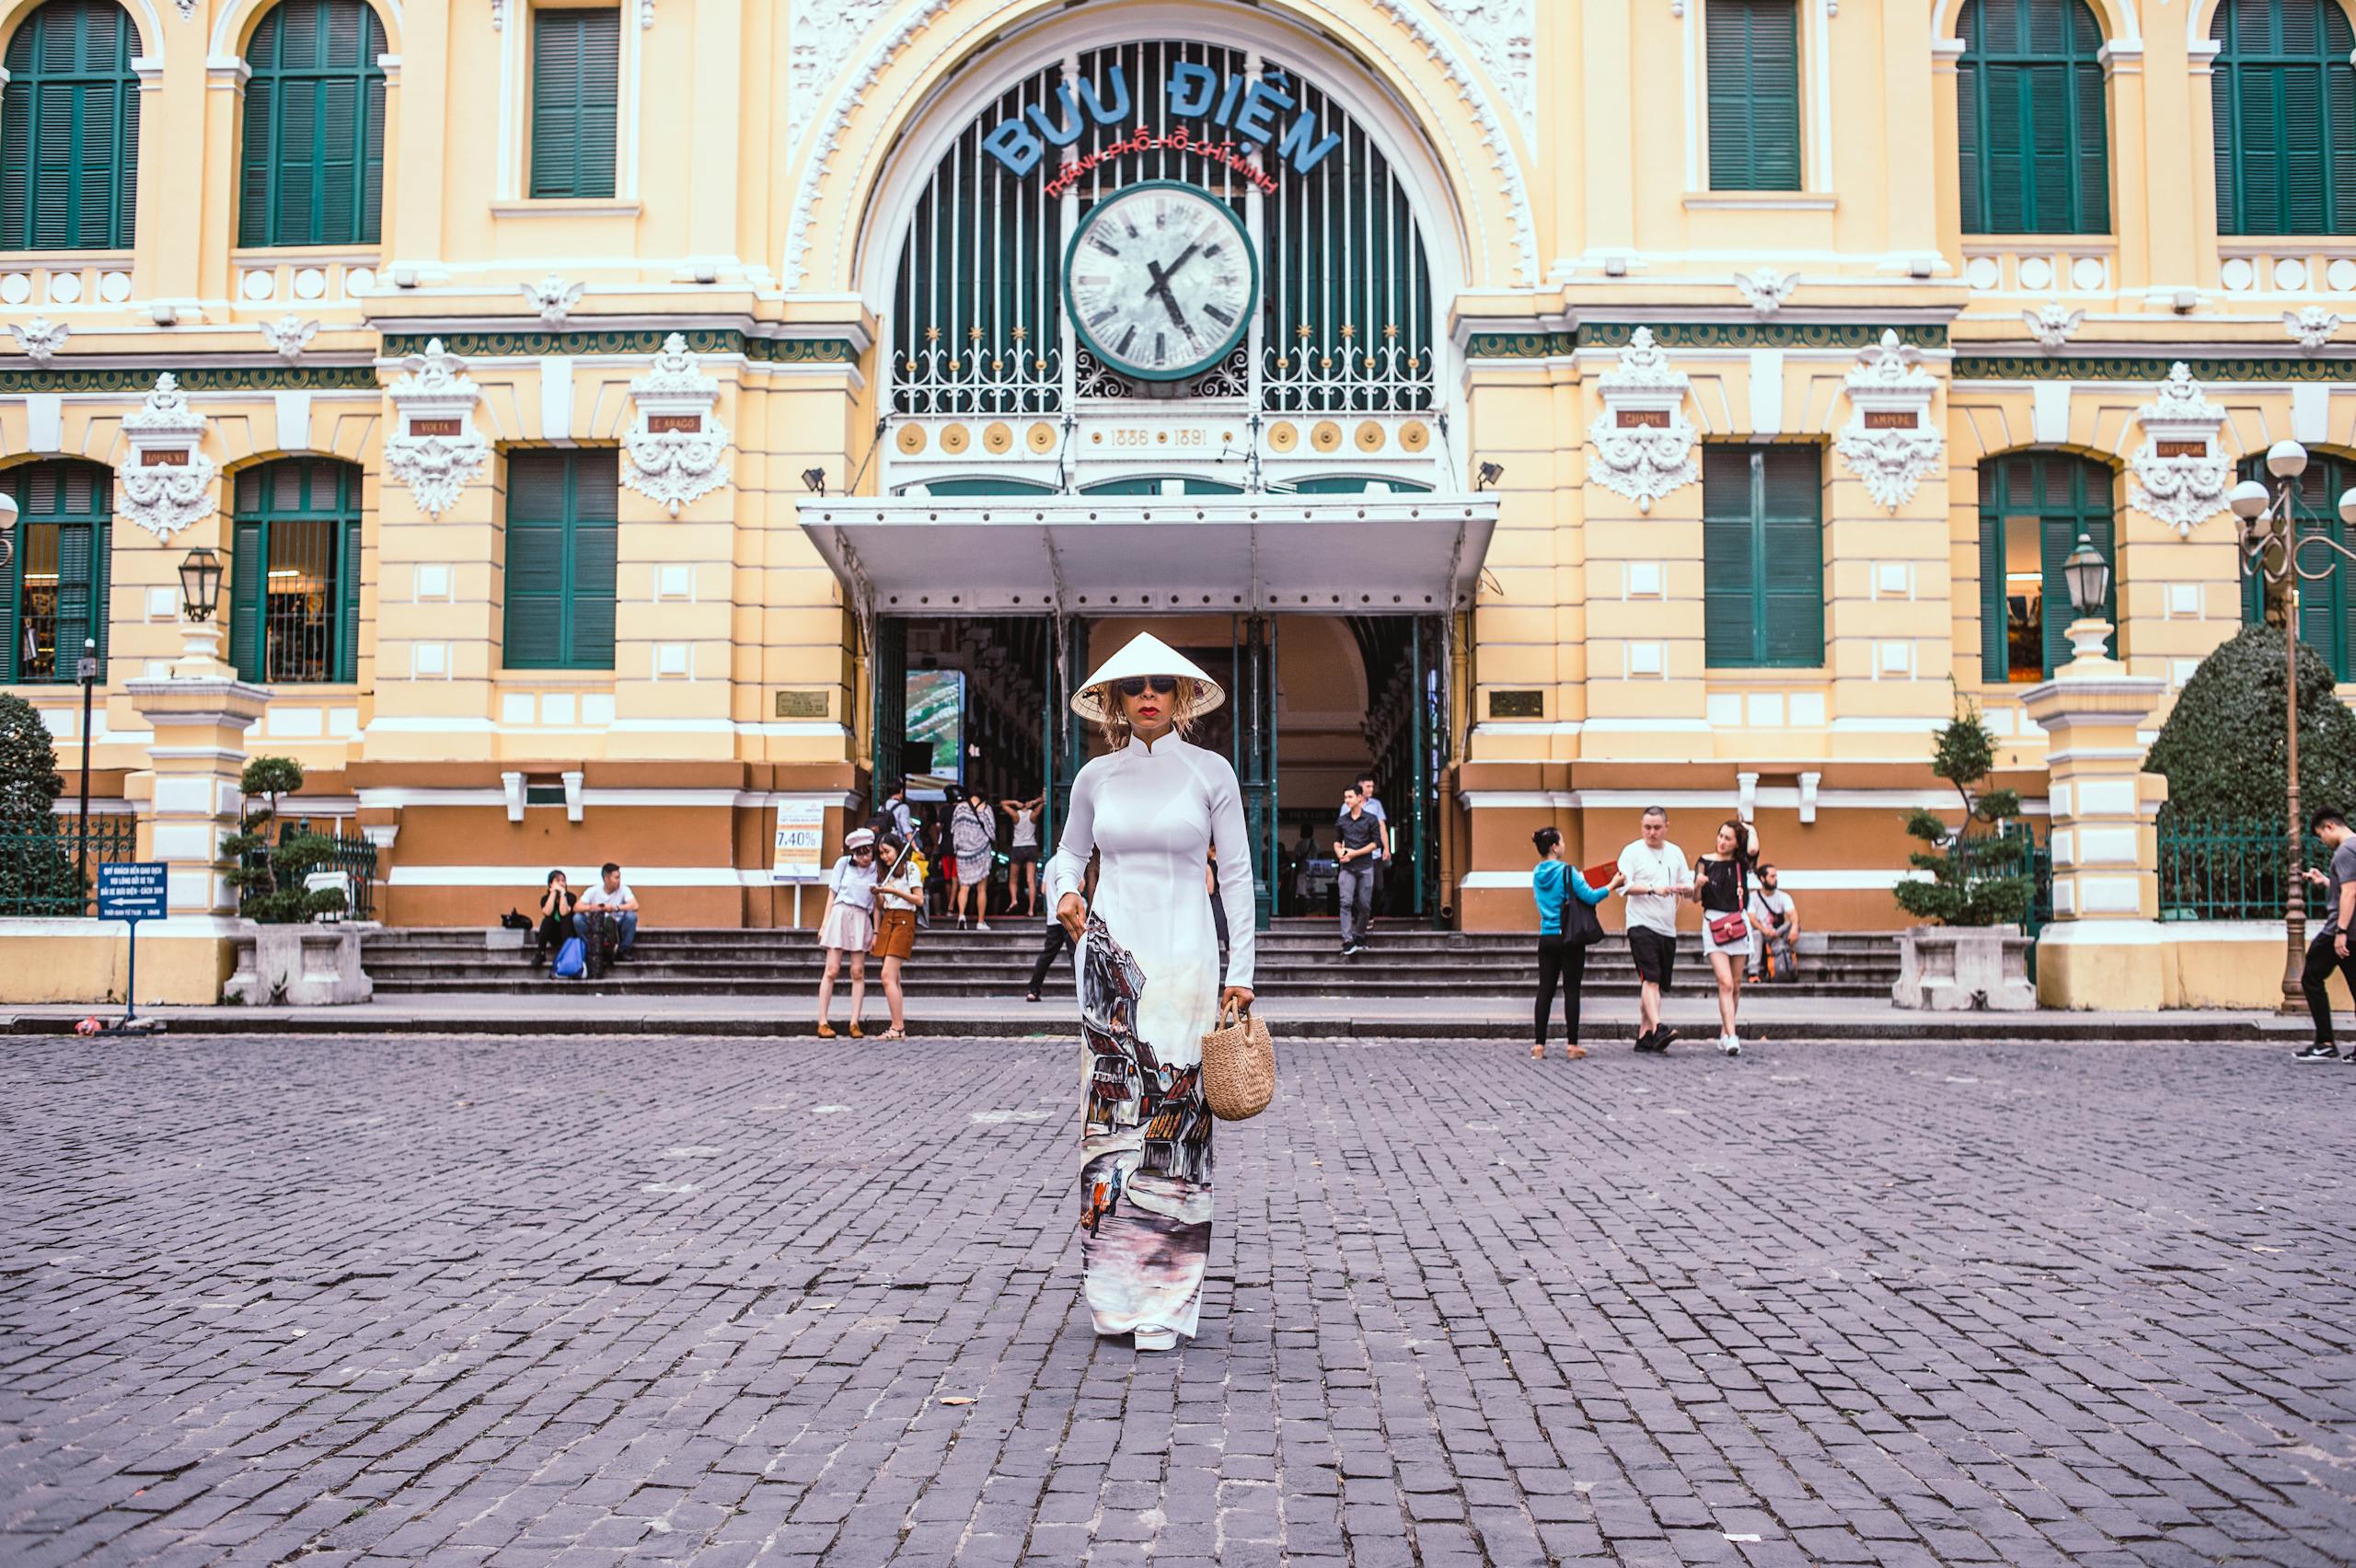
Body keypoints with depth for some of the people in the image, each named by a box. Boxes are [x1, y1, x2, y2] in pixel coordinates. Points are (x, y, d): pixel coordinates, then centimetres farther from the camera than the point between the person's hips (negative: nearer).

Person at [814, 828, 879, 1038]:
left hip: (861, 920, 1)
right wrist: (824, 923, 4)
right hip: (840, 914, -1)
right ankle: (822, 1022, -2)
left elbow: (876, 904, 8)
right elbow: (832, 894, 8)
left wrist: (876, 931, 3)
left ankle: (854, 1023, 2)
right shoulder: (843, 864, 4)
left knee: (858, 972, -1)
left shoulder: (876, 869, 6)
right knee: (832, 970, -4)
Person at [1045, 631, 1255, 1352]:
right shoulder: (1096, 776, 8)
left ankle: (1167, 1301, 4)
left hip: (1183, 961, -2)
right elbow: (1069, 851, 21)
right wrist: (1064, 891, -2)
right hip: (1111, 957, 2)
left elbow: (1237, 873, 3)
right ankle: (1113, 1294, 11)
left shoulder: (1210, 772, 2)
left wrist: (1241, 970, -2)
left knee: (1177, 1121, -4)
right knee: (1110, 1116, 0)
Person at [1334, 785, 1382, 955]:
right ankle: (1348, 942, -15)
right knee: (1346, 902, -12)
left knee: (1364, 905, 2)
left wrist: (1354, 853, -10)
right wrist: (1339, 852, -4)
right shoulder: (1341, 820, 9)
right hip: (1347, 868, 1)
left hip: (1365, 866, -1)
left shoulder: (1371, 819, 0)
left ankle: (1359, 938, 17)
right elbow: (1337, 841, 19)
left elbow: (1376, 843, -4)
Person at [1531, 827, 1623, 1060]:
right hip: (1569, 938, -5)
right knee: (1571, 990, 0)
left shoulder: (1537, 874, 8)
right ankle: (1572, 1045, 1)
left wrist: (1577, 881, 25)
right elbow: (1590, 897, -15)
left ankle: (1539, 1045, 4)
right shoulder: (1567, 872, -13)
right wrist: (1613, 884, -3)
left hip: (1546, 938, 5)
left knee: (1545, 989, 6)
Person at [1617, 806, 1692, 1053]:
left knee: (1657, 983, 8)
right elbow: (1625, 886, -15)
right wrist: (1653, 889, -28)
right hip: (1642, 924, -6)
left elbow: (1689, 887, 16)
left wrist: (1684, 889, -8)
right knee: (1650, 977, -19)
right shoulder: (1632, 852, -2)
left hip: (1667, 928, 6)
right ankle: (1657, 1029, -28)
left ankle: (1644, 1035, 13)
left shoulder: (1675, 853, 15)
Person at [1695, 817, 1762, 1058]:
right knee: (1725, 983, -14)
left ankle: (1725, 1033, 21)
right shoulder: (1706, 862, 2)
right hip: (1713, 924, -2)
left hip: (1738, 924, 2)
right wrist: (1698, 885, -19)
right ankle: (1732, 1038, -20)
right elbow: (1696, 899, 2)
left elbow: (1753, 849, -20)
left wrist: (1751, 829, -2)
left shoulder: (1741, 863, 5)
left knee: (1736, 985, 7)